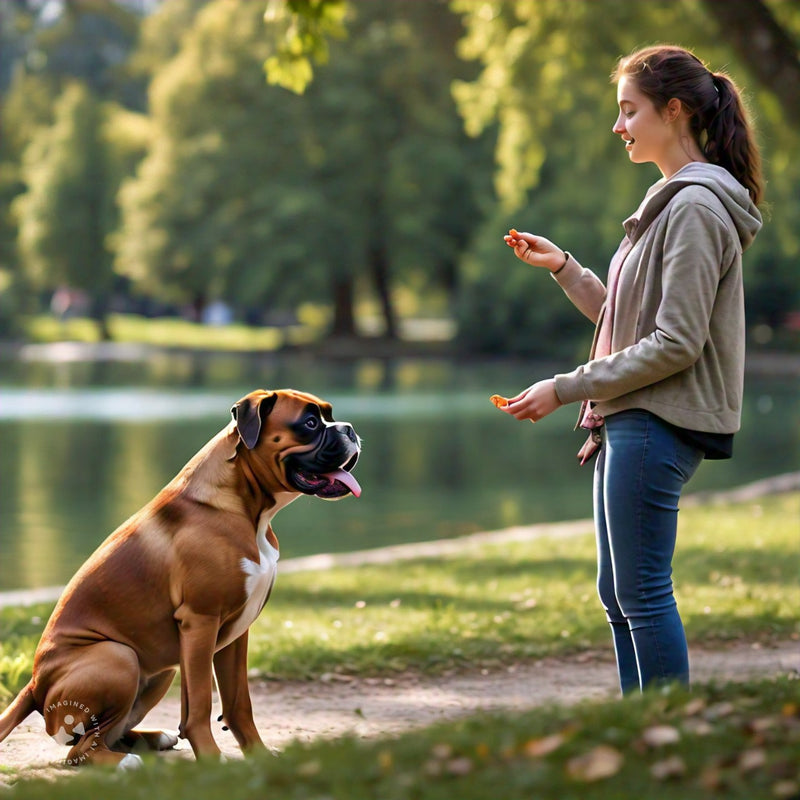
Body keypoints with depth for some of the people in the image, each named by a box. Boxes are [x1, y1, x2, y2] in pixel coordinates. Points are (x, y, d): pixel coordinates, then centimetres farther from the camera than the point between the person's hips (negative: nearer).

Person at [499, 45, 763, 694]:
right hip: (630, 421, 10)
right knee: (618, 593, 13)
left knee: (643, 593, -7)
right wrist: (564, 268, 13)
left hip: (659, 424, -10)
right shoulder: (670, 202, 17)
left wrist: (567, 389, -17)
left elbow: (676, 344, -20)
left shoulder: (696, 208, -14)